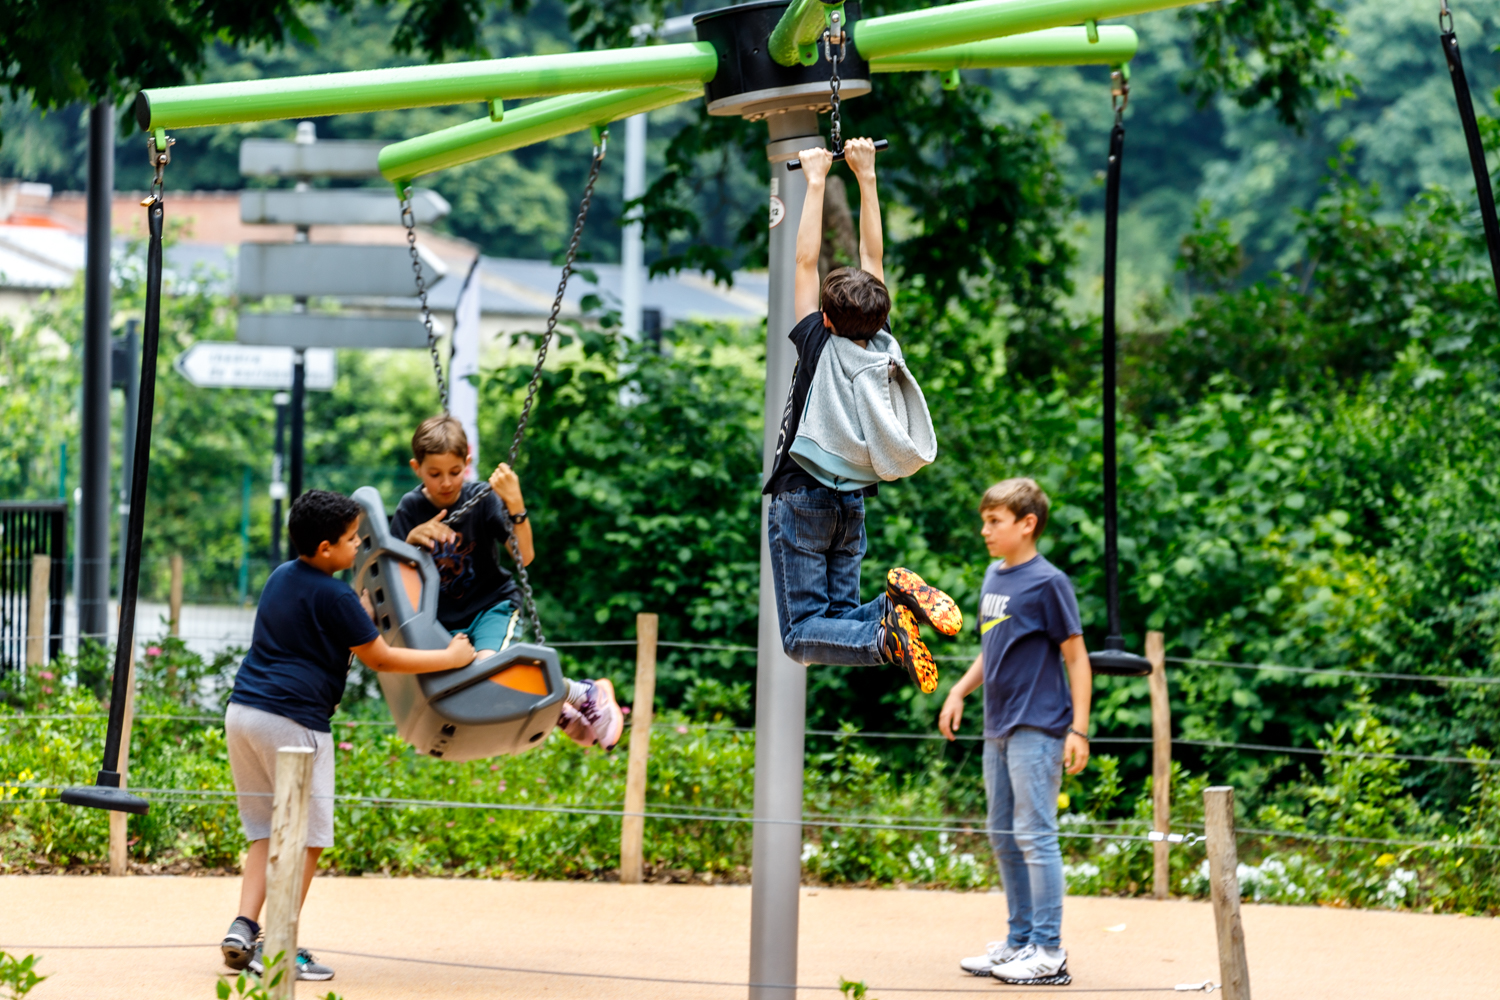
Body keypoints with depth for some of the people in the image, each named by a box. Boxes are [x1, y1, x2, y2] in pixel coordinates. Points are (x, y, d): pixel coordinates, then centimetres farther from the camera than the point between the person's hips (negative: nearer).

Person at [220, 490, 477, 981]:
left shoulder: (282, 576, 15)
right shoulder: (334, 596, -10)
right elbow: (380, 658, -4)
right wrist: (452, 658, 4)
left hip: (243, 712, 8)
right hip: (292, 720, -8)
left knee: (266, 833, 15)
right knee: (306, 838, 1)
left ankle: (243, 928, 2)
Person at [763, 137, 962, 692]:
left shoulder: (820, 346, -13)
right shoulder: (882, 349, -1)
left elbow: (806, 262, -7)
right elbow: (873, 259, 5)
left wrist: (817, 181, -2)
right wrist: (865, 176, 8)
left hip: (802, 500, -5)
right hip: (851, 504, 5)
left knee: (803, 633, -6)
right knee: (841, 616, 13)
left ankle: (885, 636, -33)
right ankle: (897, 601, -18)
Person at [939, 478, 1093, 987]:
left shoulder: (1047, 582, -11)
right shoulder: (994, 577, 12)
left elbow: (1076, 658, -10)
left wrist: (1079, 730, -14)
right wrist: (960, 690, 12)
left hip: (1037, 729, -8)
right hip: (998, 729, 8)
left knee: (1034, 835, -8)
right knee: (1003, 837, 13)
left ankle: (1048, 953, -5)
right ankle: (1019, 942, 22)